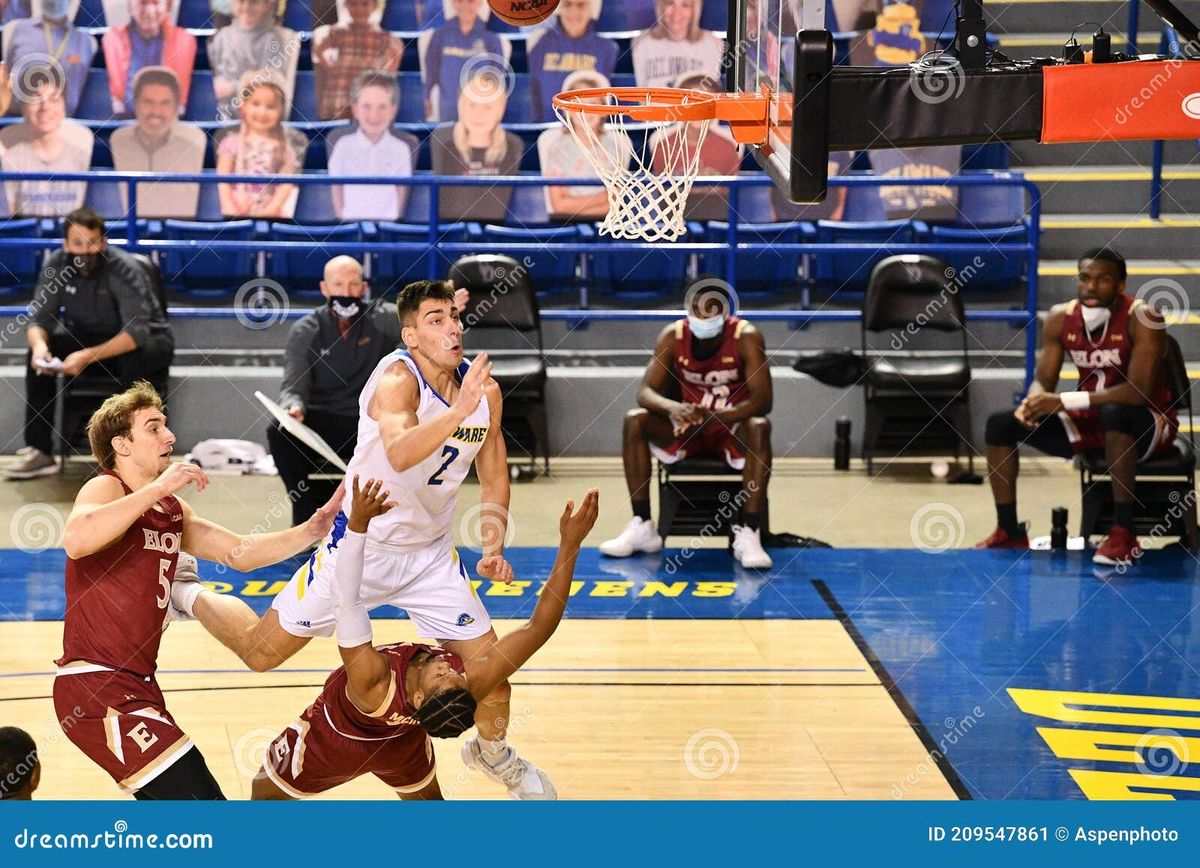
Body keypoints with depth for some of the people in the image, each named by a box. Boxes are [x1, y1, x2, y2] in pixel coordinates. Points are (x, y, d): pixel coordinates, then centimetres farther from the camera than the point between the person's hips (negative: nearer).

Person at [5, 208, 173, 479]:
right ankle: (39, 452, -16)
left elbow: (136, 332, -34)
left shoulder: (124, 269, -27)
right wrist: (39, 344, -36)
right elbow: (39, 318, -11)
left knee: (133, 359, -39)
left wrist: (88, 357, -47)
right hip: (87, 337, 5)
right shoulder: (57, 265, -13)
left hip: (145, 341, -5)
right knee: (37, 353, -20)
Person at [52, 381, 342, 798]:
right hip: (96, 687, -10)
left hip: (136, 685, 10)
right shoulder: (105, 489, -11)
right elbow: (76, 541, -33)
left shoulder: (172, 509, 15)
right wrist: (158, 487, -30)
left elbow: (242, 553, 19)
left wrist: (317, 528, 7)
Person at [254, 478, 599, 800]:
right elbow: (537, 627, -41)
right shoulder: (472, 685, -42)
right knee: (428, 802, 32)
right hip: (401, 745, 3)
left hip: (334, 738, -3)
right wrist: (570, 544, -45)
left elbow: (347, 599, -51)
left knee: (264, 793, 21)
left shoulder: (375, 685, -50)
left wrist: (358, 521, -56)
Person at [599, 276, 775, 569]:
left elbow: (762, 400, -24)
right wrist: (672, 408, -40)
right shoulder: (673, 336, -10)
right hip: (687, 427, 3)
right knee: (634, 421, -21)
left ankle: (747, 533, -38)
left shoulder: (746, 337, -18)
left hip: (732, 427, -3)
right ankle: (642, 526, -19)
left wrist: (715, 419, -41)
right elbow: (646, 392, -15)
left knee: (759, 427, -36)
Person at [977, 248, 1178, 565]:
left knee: (1115, 413, -41)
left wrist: (1065, 401, -37)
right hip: (1088, 421, 6)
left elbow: (1139, 391, -33)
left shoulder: (1141, 318, -23)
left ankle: (1123, 534, -30)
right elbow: (1042, 381, -1)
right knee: (1000, 424, -7)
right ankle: (1009, 533, 1)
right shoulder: (1061, 318, -6)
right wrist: (1033, 403, -28)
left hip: (1146, 424, -6)